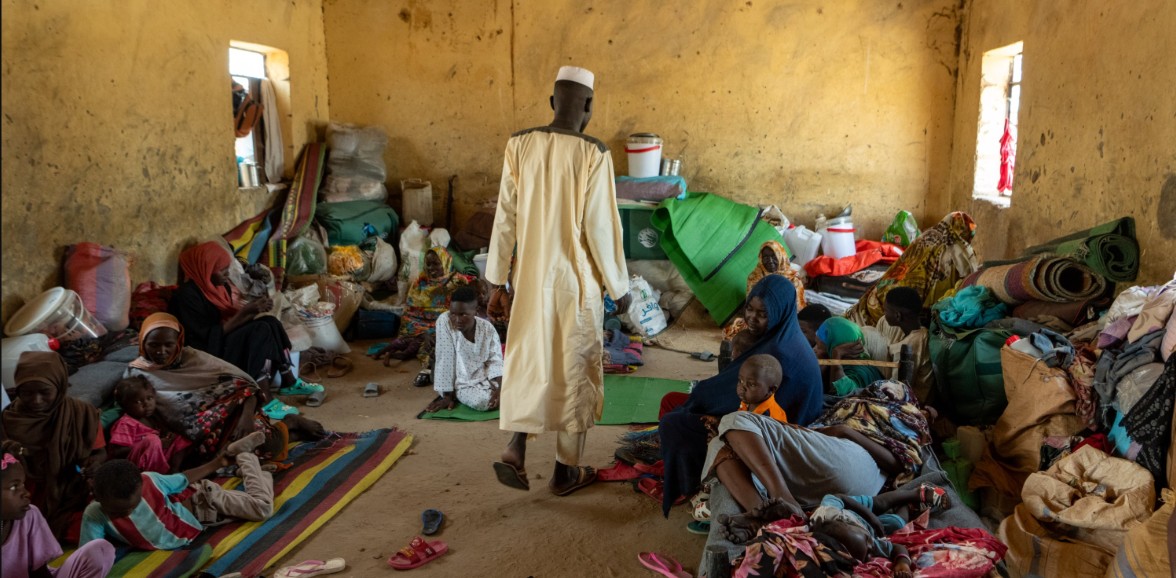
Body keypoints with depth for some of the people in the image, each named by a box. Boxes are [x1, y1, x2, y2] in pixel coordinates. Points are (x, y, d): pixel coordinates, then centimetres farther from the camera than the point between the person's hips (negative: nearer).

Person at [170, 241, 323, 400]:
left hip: (225, 341, 9)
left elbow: (232, 321, 8)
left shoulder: (219, 286, 6)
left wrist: (253, 309, -11)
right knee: (261, 330, -25)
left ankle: (289, 383, -3)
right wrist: (245, 311, -25)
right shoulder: (187, 295, -20)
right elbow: (210, 336, -23)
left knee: (270, 322, -10)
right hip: (207, 355, -9)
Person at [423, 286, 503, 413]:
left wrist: (499, 388, -23)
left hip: (485, 378, 3)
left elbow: (495, 361, -5)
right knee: (483, 401, -31)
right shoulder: (444, 321, -18)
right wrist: (447, 395, -17)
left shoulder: (487, 328, -8)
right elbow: (445, 360, -19)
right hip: (463, 384, -3)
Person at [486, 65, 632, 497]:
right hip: (577, 281, -3)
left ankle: (515, 451, 6)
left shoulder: (519, 145, -2)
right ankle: (566, 470, 19)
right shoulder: (593, 155, -14)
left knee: (529, 362, 18)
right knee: (574, 369, 9)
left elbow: (505, 217, 0)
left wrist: (497, 275, 9)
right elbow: (600, 227, -13)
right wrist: (619, 286, -2)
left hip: (531, 278, 4)